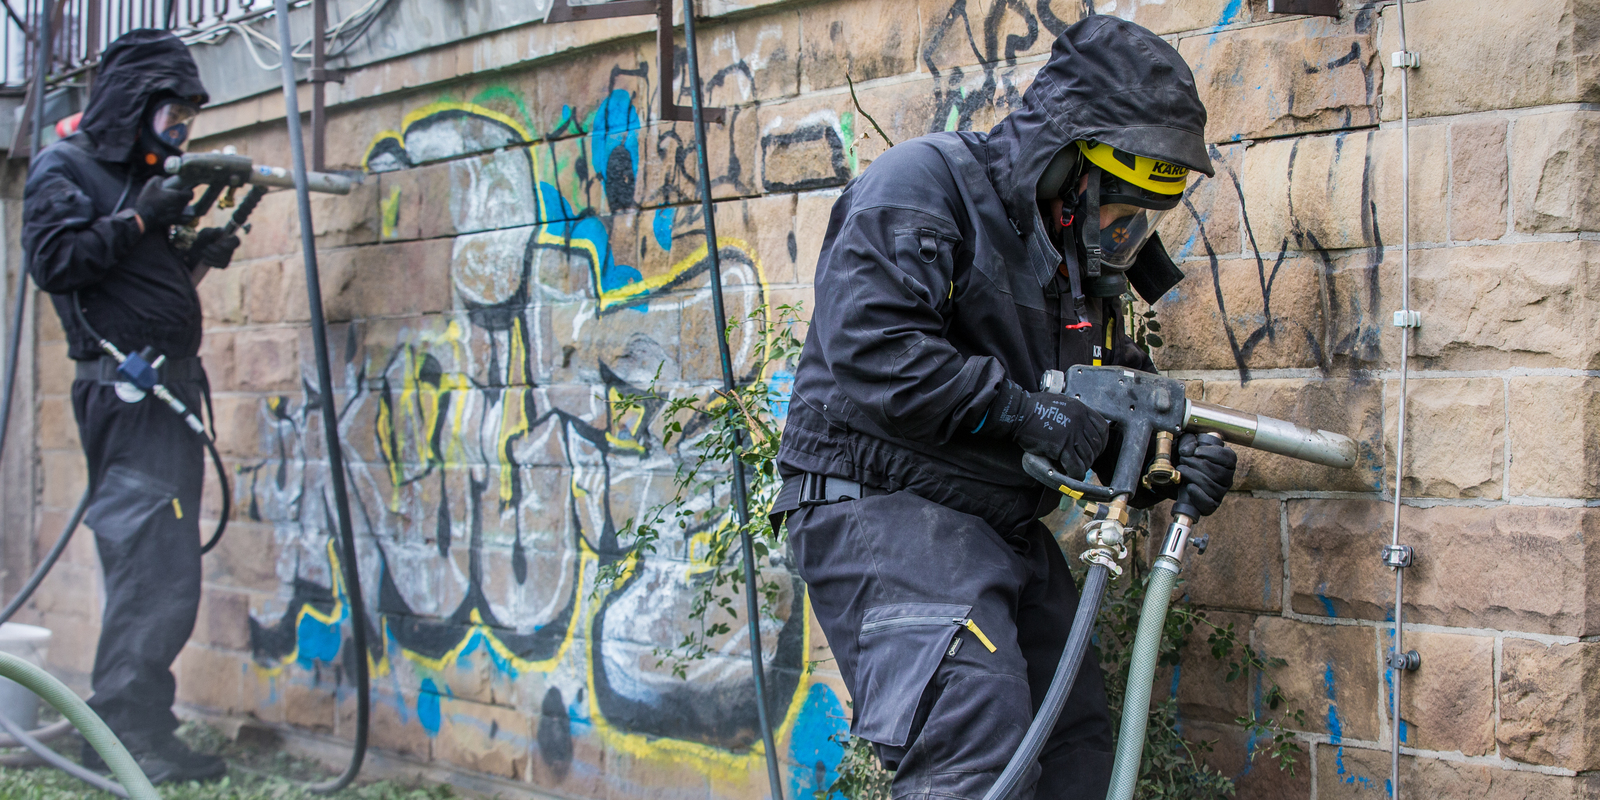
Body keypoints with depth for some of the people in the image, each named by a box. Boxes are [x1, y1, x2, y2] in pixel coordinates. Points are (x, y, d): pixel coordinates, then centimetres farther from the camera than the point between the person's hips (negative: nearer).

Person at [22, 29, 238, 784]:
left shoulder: (150, 174, 21)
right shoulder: (64, 168, -2)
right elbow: (55, 261, -15)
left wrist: (202, 253, 7)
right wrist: (141, 219, -15)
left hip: (171, 386, 9)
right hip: (126, 388, -9)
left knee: (165, 572, 8)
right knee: (152, 567, -14)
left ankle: (139, 728, 13)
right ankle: (121, 734, -11)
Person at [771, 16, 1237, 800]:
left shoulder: (1083, 263, 15)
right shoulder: (928, 182, -12)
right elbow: (869, 347, -24)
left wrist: (1171, 465, -2)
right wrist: (1017, 409, -21)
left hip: (1003, 523, 9)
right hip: (887, 507, -9)